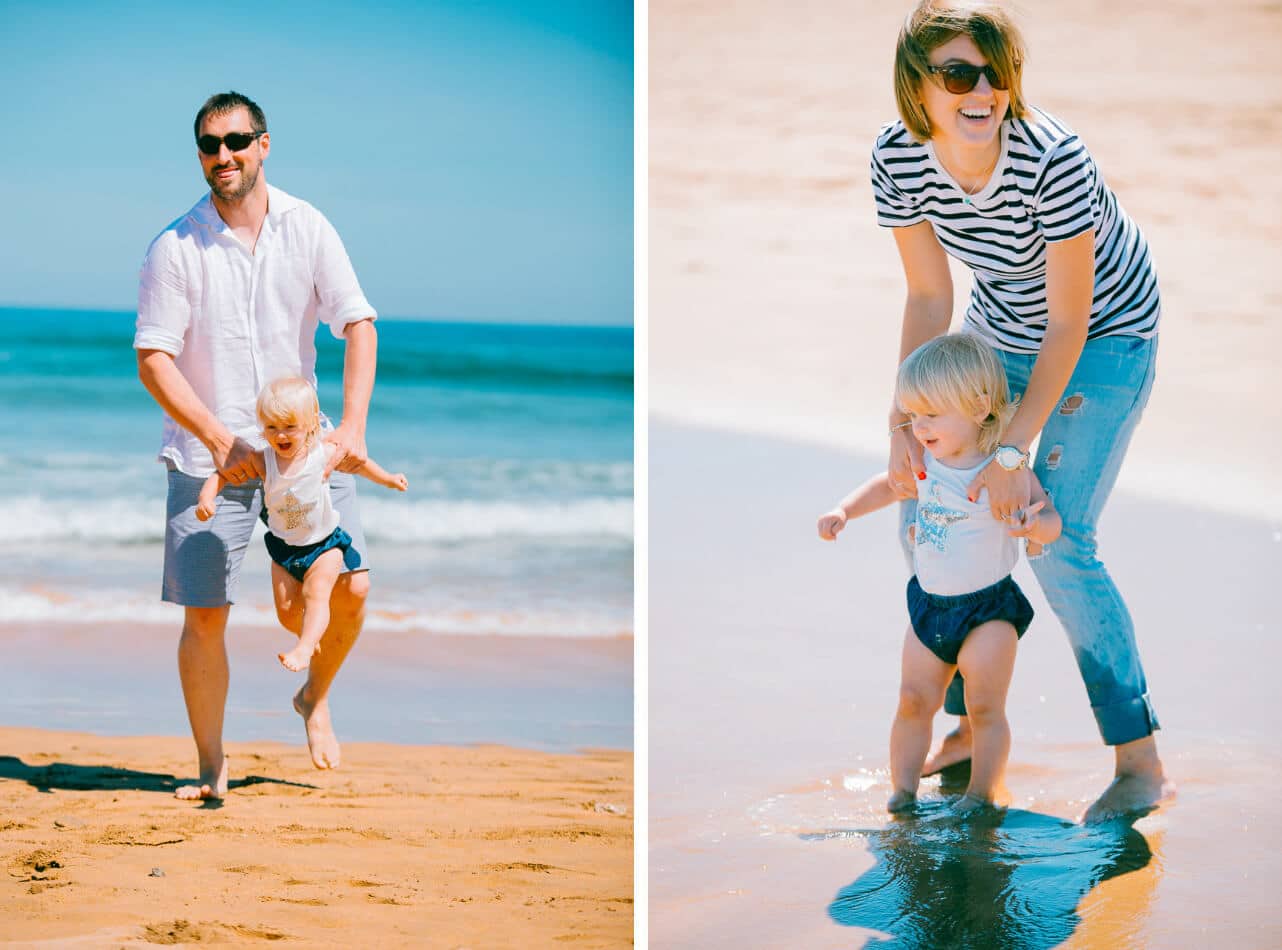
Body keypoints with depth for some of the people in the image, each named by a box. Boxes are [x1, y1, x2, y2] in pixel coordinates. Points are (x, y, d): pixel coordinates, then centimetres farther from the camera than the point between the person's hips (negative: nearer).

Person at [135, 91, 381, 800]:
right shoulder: (175, 247, -6)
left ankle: (315, 698, 24)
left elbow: (358, 324, -3)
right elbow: (153, 358, -10)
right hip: (208, 454, -2)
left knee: (349, 587, -6)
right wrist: (220, 439, -20)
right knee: (204, 615, -5)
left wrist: (352, 427, -16)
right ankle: (211, 769, 10)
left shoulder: (308, 229, 1)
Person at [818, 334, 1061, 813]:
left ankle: (981, 794, 9)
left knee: (984, 708, -2)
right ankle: (902, 791, 13)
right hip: (930, 605, 6)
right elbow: (888, 485, 19)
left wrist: (1035, 525, -41)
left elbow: (1050, 518, -17)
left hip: (988, 607, -5)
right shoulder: (925, 459, -1)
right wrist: (844, 510, 5)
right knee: (913, 700, 5)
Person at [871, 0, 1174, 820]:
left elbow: (1067, 325, -25)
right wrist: (903, 423, -13)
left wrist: (1017, 447, -23)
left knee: (1057, 544, -15)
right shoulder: (898, 158, -19)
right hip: (1000, 330, 6)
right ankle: (972, 726, 24)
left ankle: (1142, 762, -4)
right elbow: (929, 298, -7)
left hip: (1105, 336, -6)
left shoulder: (1054, 162, -35)